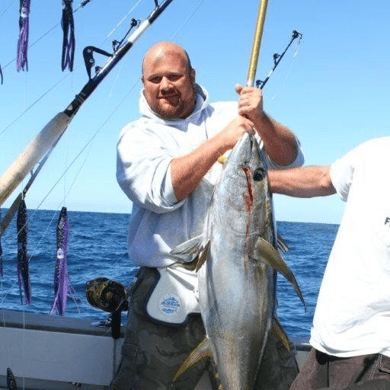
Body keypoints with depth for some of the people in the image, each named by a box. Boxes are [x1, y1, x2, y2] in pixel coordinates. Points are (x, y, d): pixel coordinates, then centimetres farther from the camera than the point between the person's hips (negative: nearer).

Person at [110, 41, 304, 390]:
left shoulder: (231, 115, 11)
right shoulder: (137, 136, 5)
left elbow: (293, 160, 2)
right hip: (172, 297, -1)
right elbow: (161, 192, -14)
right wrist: (221, 142, -15)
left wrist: (260, 121, -15)